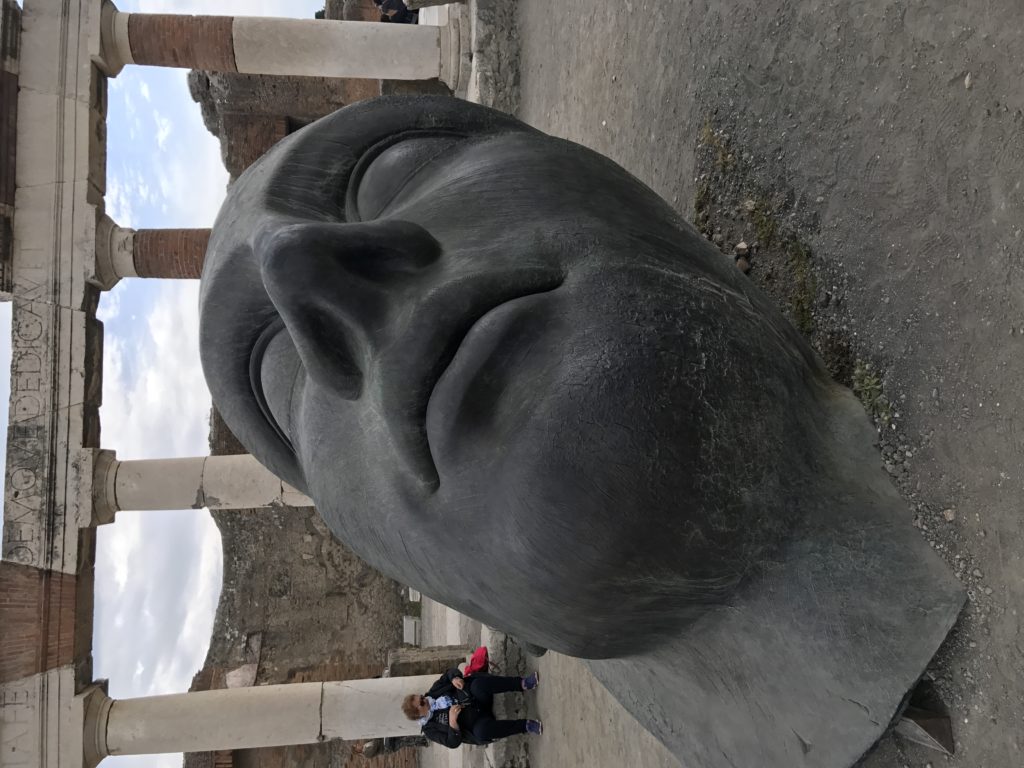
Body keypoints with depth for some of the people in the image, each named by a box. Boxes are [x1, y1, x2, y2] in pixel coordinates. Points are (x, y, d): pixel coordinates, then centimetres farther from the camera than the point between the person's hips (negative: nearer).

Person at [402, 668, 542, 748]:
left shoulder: (433, 693, 6)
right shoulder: (430, 729, -5)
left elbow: (451, 672, 7)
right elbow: (453, 743, -11)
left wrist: (455, 678, -17)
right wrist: (452, 721, -27)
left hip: (479, 700, 4)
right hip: (478, 723, -4)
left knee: (478, 684, -31)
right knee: (482, 731, -42)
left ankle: (522, 684, -29)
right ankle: (525, 726, -28)